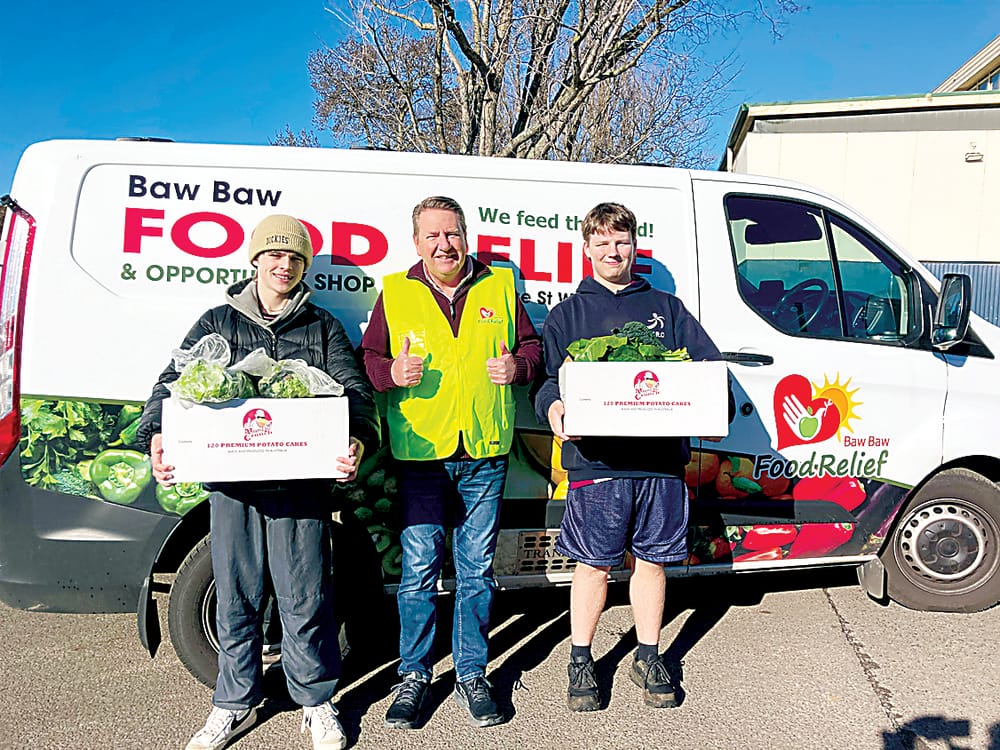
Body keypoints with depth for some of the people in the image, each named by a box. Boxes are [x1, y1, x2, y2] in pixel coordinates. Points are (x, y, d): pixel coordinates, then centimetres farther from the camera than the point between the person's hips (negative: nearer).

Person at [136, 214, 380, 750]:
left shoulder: (323, 328, 12)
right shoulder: (216, 323, 15)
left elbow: (354, 389, 0)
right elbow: (174, 383, 7)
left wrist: (357, 441, -21)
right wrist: (157, 435, -14)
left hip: (301, 483, -1)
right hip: (231, 482, 2)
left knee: (304, 597, 2)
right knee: (236, 596, 10)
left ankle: (316, 703, 21)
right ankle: (235, 704, 29)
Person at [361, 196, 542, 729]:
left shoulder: (500, 285, 10)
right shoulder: (394, 291, 6)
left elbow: (531, 345, 16)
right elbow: (368, 358, 7)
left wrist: (517, 366, -6)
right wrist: (391, 373, -14)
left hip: (485, 451, 2)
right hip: (419, 451, -1)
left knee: (476, 567, 10)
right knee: (419, 567, 2)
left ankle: (472, 674, 26)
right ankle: (414, 675, 21)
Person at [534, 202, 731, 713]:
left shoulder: (665, 308, 16)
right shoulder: (567, 314, 11)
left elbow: (709, 362, 10)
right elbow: (549, 379, 3)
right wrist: (553, 408, -20)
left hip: (662, 458, 2)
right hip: (595, 459, -2)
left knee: (652, 559, 11)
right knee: (593, 563, 5)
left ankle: (649, 658, 29)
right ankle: (581, 661, 23)